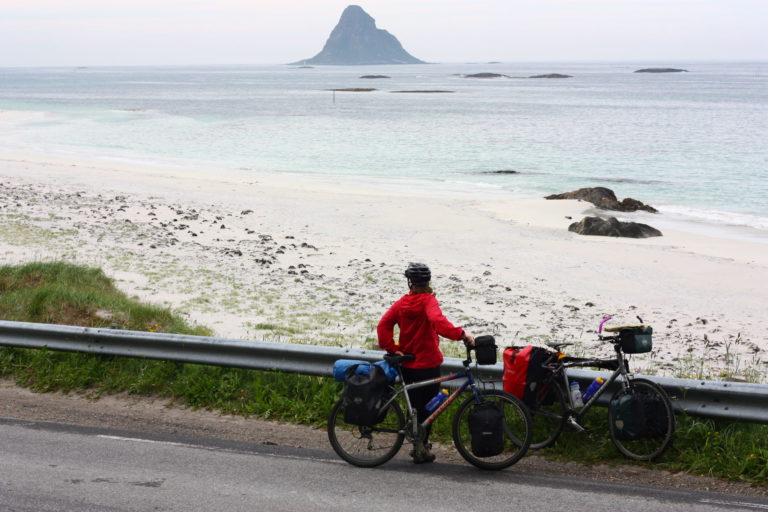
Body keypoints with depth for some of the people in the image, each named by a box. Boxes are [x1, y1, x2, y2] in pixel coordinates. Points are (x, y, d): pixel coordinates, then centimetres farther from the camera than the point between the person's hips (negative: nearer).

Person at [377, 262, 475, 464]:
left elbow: (383, 325, -6)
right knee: (428, 405, 7)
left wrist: (392, 349, -5)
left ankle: (418, 444, 15)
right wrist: (460, 334, -38)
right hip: (429, 362, -4)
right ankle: (422, 443, 4)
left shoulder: (402, 303, 2)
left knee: (415, 404, 14)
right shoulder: (428, 301, -12)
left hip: (407, 364, 4)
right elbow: (438, 321, -31)